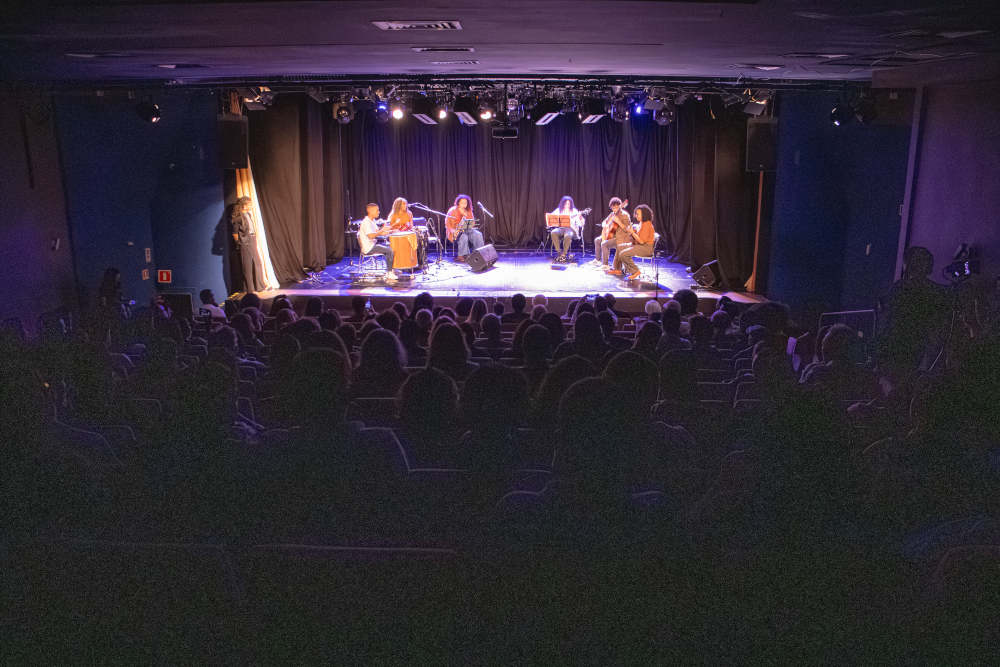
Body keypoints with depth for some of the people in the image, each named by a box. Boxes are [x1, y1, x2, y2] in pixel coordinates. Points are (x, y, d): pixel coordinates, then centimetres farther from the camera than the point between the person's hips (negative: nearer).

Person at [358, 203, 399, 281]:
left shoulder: (372, 221, 13)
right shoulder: (366, 222, -19)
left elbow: (378, 233, 15)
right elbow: (371, 236, -29)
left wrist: (390, 231, 3)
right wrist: (383, 230, -23)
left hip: (372, 244, 10)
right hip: (368, 248, -10)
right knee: (390, 250, -17)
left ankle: (390, 270, 16)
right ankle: (389, 273, -10)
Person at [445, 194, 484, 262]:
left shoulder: (469, 211, 10)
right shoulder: (453, 210, -4)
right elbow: (447, 222, -5)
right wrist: (452, 230, -22)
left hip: (466, 229, 5)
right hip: (455, 231, -5)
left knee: (478, 235, -21)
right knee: (464, 237, -37)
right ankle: (461, 256, -31)